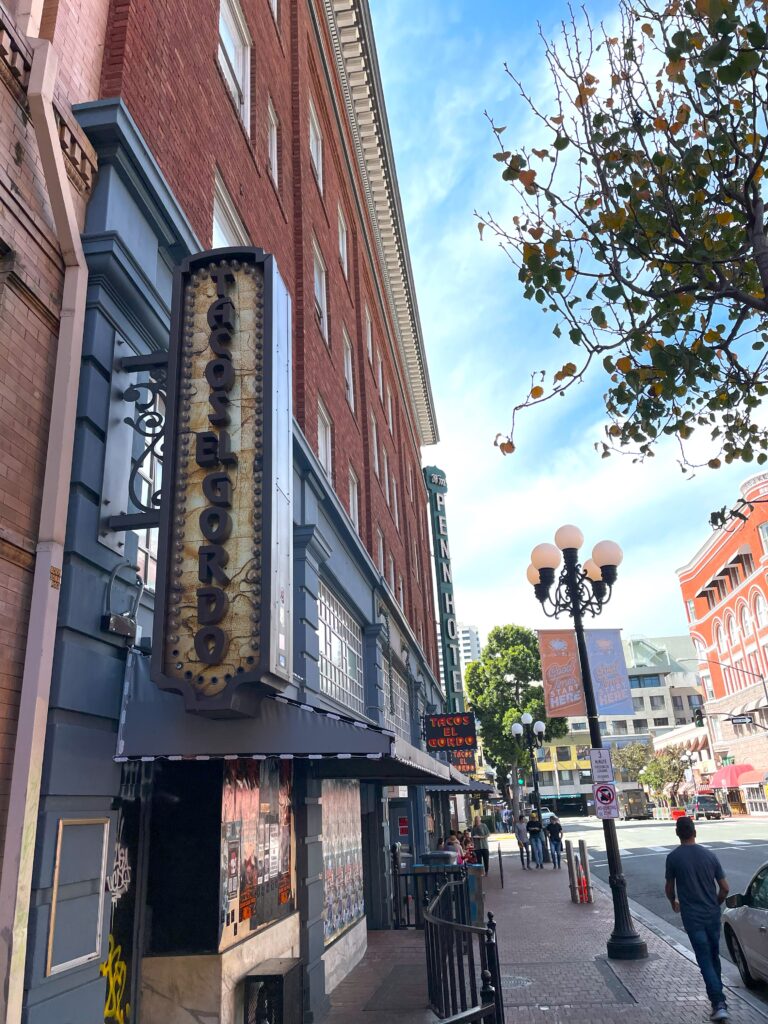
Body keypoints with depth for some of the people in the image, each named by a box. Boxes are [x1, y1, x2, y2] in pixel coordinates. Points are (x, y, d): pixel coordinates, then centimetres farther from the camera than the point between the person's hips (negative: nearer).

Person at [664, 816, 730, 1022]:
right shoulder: (709, 855, -2)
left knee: (705, 962, 1)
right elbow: (724, 888, 2)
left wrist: (674, 902, 24)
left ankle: (719, 1004, -8)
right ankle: (718, 996, 31)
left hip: (692, 918, -4)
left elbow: (669, 888, 2)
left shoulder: (673, 857, -9)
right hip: (713, 915, 4)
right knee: (714, 957, 20)